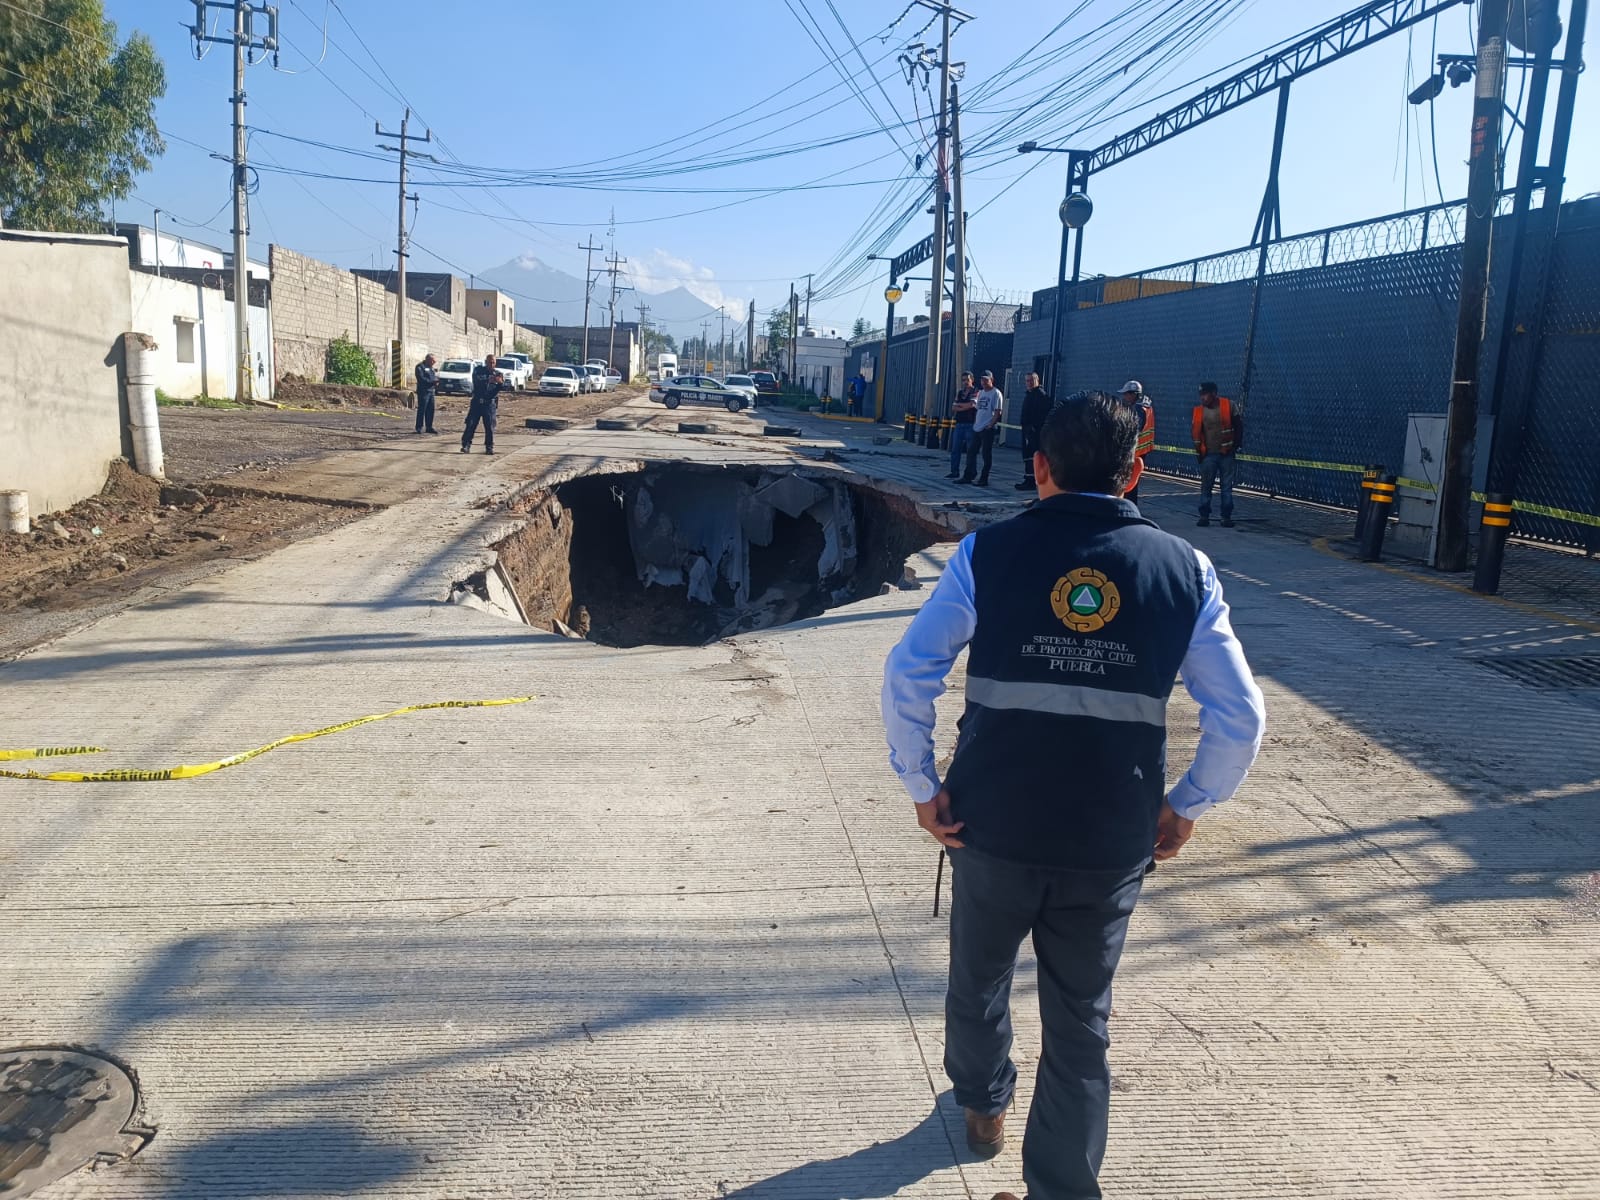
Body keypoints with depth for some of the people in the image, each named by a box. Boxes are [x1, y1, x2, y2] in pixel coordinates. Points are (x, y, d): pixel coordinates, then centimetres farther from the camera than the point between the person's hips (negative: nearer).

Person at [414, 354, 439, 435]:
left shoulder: (432, 368, 21)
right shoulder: (420, 367, -5)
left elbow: (435, 377, 23)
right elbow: (421, 378, -16)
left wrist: (436, 381, -1)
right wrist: (432, 381, -21)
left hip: (431, 391, 8)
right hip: (423, 391, -8)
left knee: (430, 410, 7)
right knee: (422, 409, -7)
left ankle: (429, 427, 14)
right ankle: (419, 427, -3)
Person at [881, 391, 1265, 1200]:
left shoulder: (987, 553, -6)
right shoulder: (1184, 569, -2)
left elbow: (907, 675, -12)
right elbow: (1241, 719, -3)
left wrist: (922, 788, -3)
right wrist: (1186, 806, 9)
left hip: (991, 824, 0)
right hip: (1114, 843, 0)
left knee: (979, 975, 28)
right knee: (1080, 1022, 18)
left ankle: (983, 1104, 52)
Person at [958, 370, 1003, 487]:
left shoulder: (996, 393, -7)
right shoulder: (980, 392, 17)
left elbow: (998, 412, -12)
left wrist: (991, 425, -18)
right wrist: (974, 423, 14)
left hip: (988, 429, -8)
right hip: (977, 428, 8)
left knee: (986, 454, -3)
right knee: (971, 451, 8)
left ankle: (984, 479, 1)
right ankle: (967, 477, 14)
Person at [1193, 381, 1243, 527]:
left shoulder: (1228, 406, -5)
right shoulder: (1198, 410, 1)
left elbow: (1238, 426, 1)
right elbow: (1196, 432, 7)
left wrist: (1237, 446, 1)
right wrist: (1198, 452, 4)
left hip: (1226, 454, -1)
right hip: (1208, 455, 1)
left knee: (1227, 486, 3)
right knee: (1206, 486, 3)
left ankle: (1227, 517, 8)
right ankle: (1204, 516, 9)